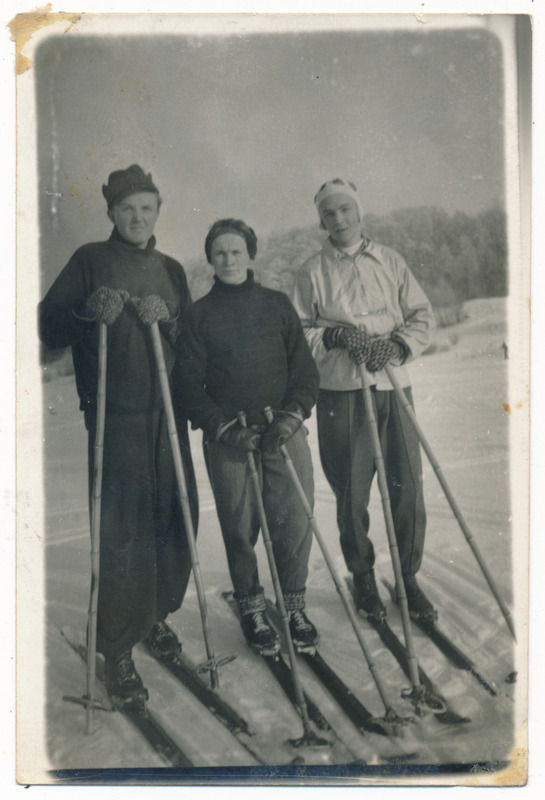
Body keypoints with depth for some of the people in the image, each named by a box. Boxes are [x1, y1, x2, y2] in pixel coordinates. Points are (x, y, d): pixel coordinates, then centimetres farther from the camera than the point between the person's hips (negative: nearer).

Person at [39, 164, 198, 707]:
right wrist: (89, 312, -19)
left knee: (175, 517, 7)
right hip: (115, 415, -4)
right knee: (121, 529, -8)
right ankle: (117, 651, 2)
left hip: (168, 411, 5)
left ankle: (157, 615, 28)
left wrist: (168, 320, -7)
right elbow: (49, 326, -1)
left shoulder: (170, 270, 17)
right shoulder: (90, 261, 4)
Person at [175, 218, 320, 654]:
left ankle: (294, 604, 16)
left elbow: (305, 367, 10)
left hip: (283, 432, 1)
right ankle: (251, 607, 21)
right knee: (240, 528, 3)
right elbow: (189, 381, 4)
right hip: (228, 438, -1)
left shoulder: (278, 304, 11)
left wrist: (293, 413, -6)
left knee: (295, 520, -3)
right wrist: (222, 428, -7)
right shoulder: (200, 313, 8)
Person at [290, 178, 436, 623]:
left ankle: (408, 577, 18)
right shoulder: (312, 272, 6)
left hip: (393, 387, 2)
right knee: (351, 492, 3)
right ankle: (363, 578, 22)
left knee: (408, 487, 1)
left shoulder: (390, 261, 11)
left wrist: (398, 344, -10)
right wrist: (334, 336, -15)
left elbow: (423, 316, 9)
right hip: (341, 393, -1)